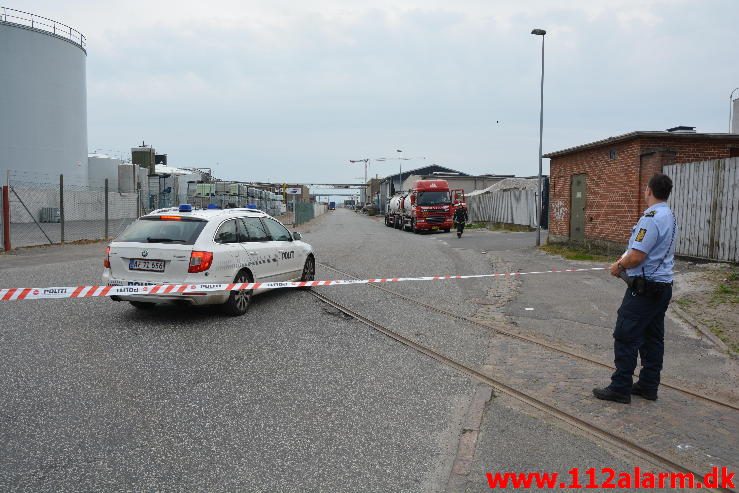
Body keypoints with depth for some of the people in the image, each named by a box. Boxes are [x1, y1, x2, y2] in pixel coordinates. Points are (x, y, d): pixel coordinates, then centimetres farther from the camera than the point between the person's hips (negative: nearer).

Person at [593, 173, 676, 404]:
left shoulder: (651, 218, -20)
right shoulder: (670, 217, 12)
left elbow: (637, 257, -23)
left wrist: (619, 266, -5)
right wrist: (626, 258, 14)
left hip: (644, 287, -10)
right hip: (663, 284, 10)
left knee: (625, 337, -4)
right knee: (653, 339, 14)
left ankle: (620, 388, 1)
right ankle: (648, 386, 23)